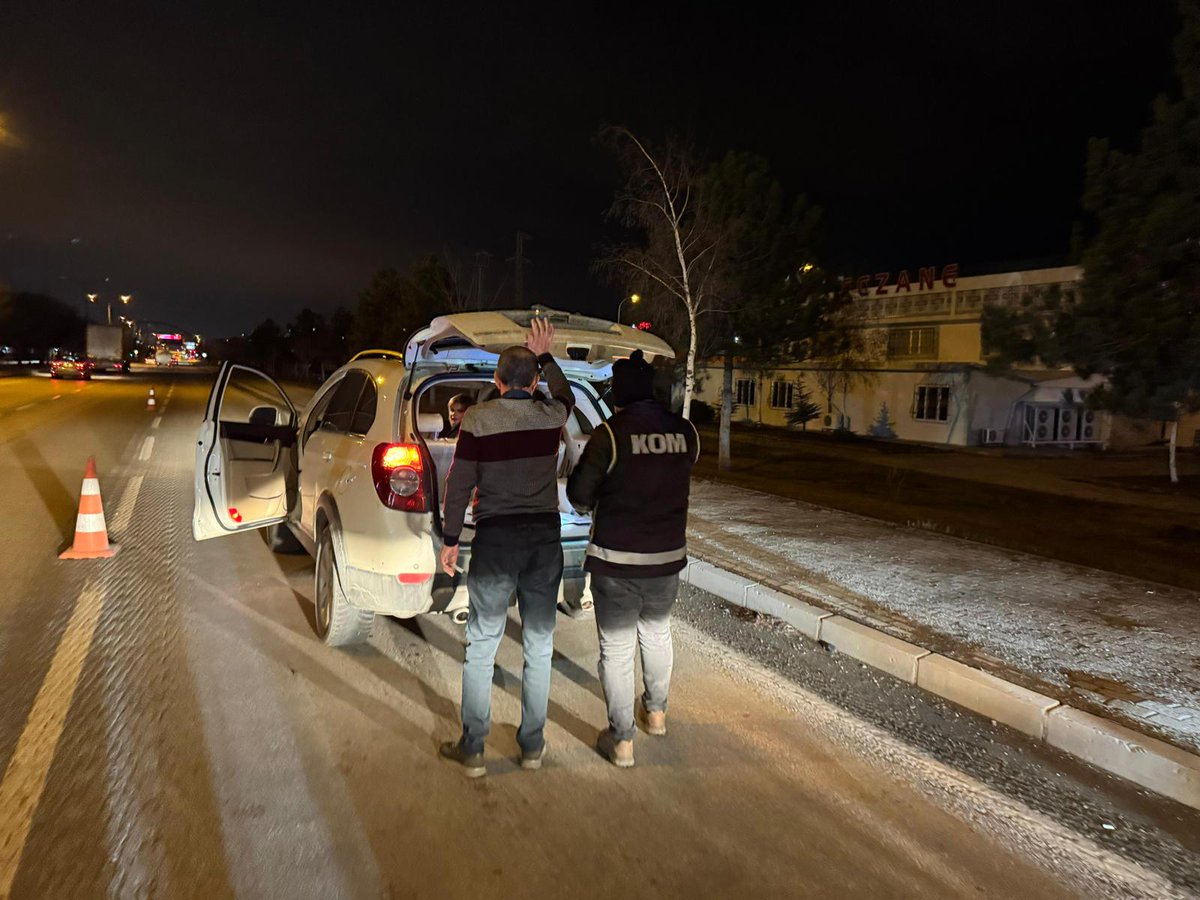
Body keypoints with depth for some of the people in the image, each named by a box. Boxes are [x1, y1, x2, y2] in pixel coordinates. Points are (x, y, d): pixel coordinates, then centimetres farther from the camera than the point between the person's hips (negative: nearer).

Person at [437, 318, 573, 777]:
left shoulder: (477, 418, -7)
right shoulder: (552, 415, 1)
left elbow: (460, 485, -7)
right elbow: (565, 396, 26)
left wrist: (450, 540, 2)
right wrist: (545, 356, 35)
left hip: (495, 540, -3)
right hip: (545, 537, 3)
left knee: (481, 648, 8)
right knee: (539, 647, 12)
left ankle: (472, 749, 16)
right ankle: (532, 746, 22)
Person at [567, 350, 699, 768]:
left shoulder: (611, 433, -16)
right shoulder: (685, 432, -4)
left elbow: (579, 494, -10)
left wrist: (591, 504, 12)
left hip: (616, 559, -5)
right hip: (668, 555, 5)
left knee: (616, 648, 7)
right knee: (657, 633, 26)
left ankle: (622, 741, 16)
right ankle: (656, 711, 43)